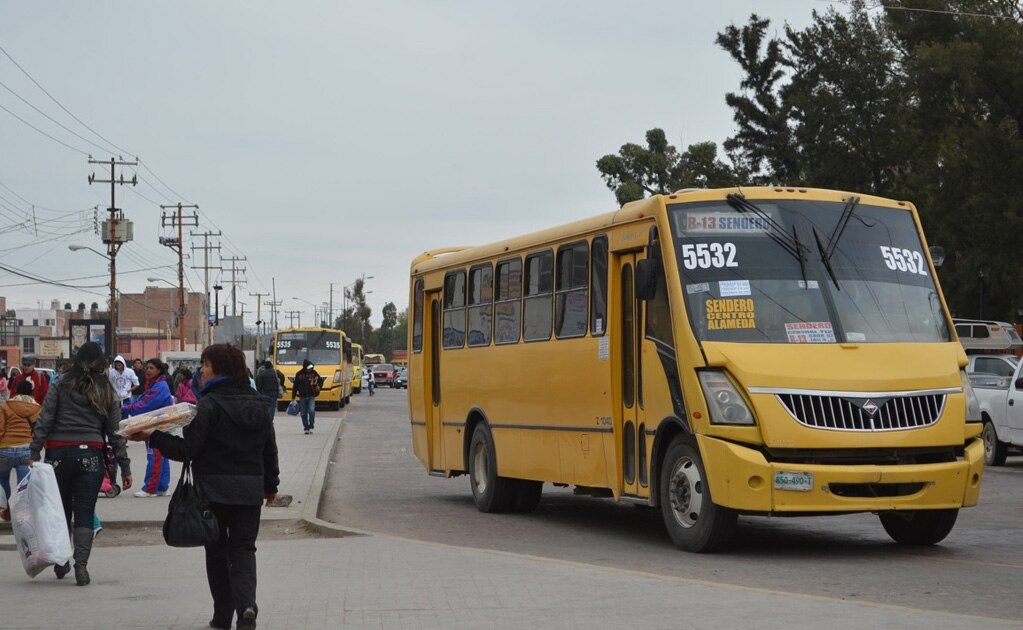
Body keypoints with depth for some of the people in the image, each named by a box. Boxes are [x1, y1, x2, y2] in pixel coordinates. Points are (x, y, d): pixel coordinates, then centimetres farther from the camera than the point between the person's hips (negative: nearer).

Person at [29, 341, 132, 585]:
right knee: (84, 514, 2)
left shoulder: (61, 387, 1)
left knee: (61, 510, 13)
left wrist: (34, 453, -5)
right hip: (90, 455, 0)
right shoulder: (107, 393, 4)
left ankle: (61, 563, 21)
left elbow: (43, 422, -5)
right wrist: (125, 467, 8)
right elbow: (115, 432, 5)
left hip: (58, 454, 0)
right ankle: (81, 565, -9)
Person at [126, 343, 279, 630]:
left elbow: (188, 449, -16)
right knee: (243, 548, 6)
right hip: (250, 490, 4)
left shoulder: (210, 405, -13)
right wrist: (270, 485, 25)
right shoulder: (258, 404, 7)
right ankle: (246, 605, -17)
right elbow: (270, 450, 14)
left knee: (217, 551, 9)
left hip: (214, 488, -4)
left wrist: (153, 437, -9)